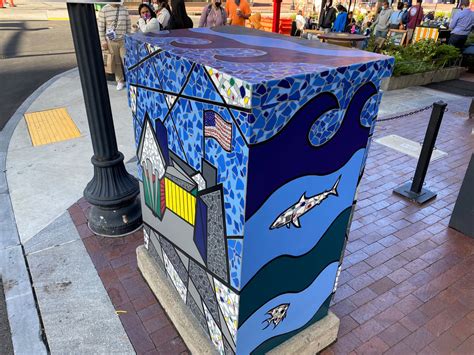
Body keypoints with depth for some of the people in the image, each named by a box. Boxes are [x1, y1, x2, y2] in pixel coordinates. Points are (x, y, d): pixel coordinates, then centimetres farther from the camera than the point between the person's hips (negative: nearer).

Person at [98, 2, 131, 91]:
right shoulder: (104, 10, -5)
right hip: (111, 41, -1)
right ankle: (120, 81, 21)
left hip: (124, 40, 1)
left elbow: (128, 25, 8)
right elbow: (100, 27, -3)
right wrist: (103, 41, -6)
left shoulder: (124, 9, 3)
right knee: (116, 62, 8)